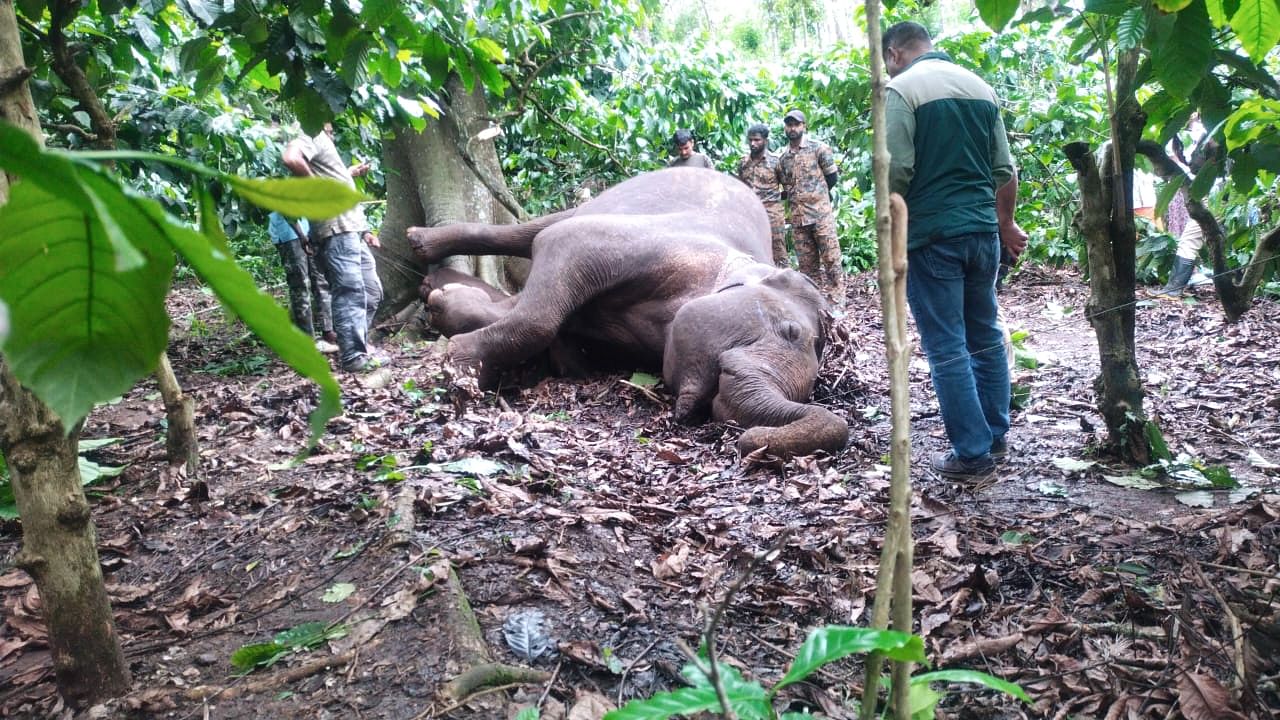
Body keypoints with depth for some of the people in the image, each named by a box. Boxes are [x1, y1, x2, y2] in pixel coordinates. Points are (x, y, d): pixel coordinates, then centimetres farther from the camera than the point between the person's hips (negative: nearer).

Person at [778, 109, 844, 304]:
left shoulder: (818, 148, 0)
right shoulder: (782, 157, 12)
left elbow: (832, 178, 3)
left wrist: (816, 194, 8)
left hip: (821, 213, -4)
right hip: (797, 217, 5)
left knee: (831, 258, -5)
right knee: (807, 263, 7)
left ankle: (836, 302, -1)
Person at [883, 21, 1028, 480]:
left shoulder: (901, 89, -7)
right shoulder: (981, 88, 13)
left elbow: (897, 172, -16)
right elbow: (1005, 170, 13)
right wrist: (1006, 225, 25)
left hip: (933, 235, -7)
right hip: (983, 230, 7)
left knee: (947, 348, -1)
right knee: (986, 336, 17)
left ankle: (972, 454, 3)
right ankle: (995, 437, 27)